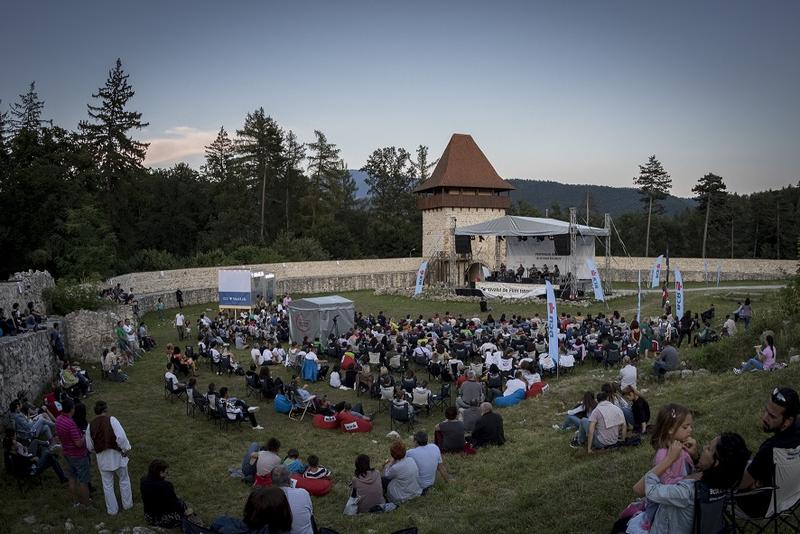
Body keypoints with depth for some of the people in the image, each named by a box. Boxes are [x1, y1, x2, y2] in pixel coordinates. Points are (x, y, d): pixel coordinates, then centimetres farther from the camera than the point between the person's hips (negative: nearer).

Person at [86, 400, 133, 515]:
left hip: (102, 458, 3)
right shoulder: (111, 420, -16)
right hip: (116, 455, -3)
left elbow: (89, 446, 5)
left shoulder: (90, 425, -3)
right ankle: (127, 504, 29)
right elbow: (121, 436, -24)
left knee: (107, 485, 15)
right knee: (124, 480, 18)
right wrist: (126, 448, -11)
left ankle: (112, 509, 25)